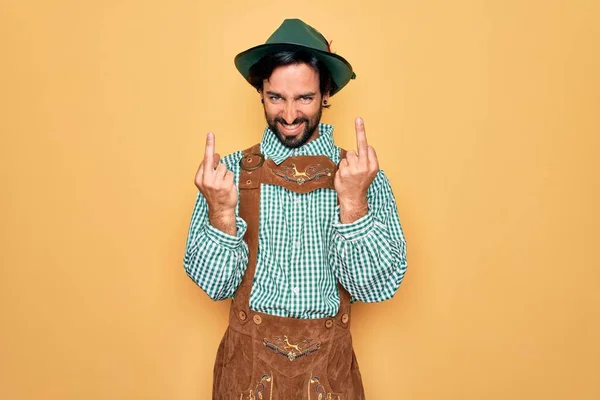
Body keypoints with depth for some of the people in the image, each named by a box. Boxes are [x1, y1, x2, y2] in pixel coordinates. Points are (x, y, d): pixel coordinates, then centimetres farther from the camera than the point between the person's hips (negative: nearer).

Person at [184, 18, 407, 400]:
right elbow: (215, 285, -8)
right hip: (247, 363, 0)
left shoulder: (362, 173, -7)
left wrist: (353, 202, -26)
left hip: (329, 367, 0)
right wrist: (221, 211, -25)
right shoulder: (230, 171, -7)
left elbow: (379, 286, -12)